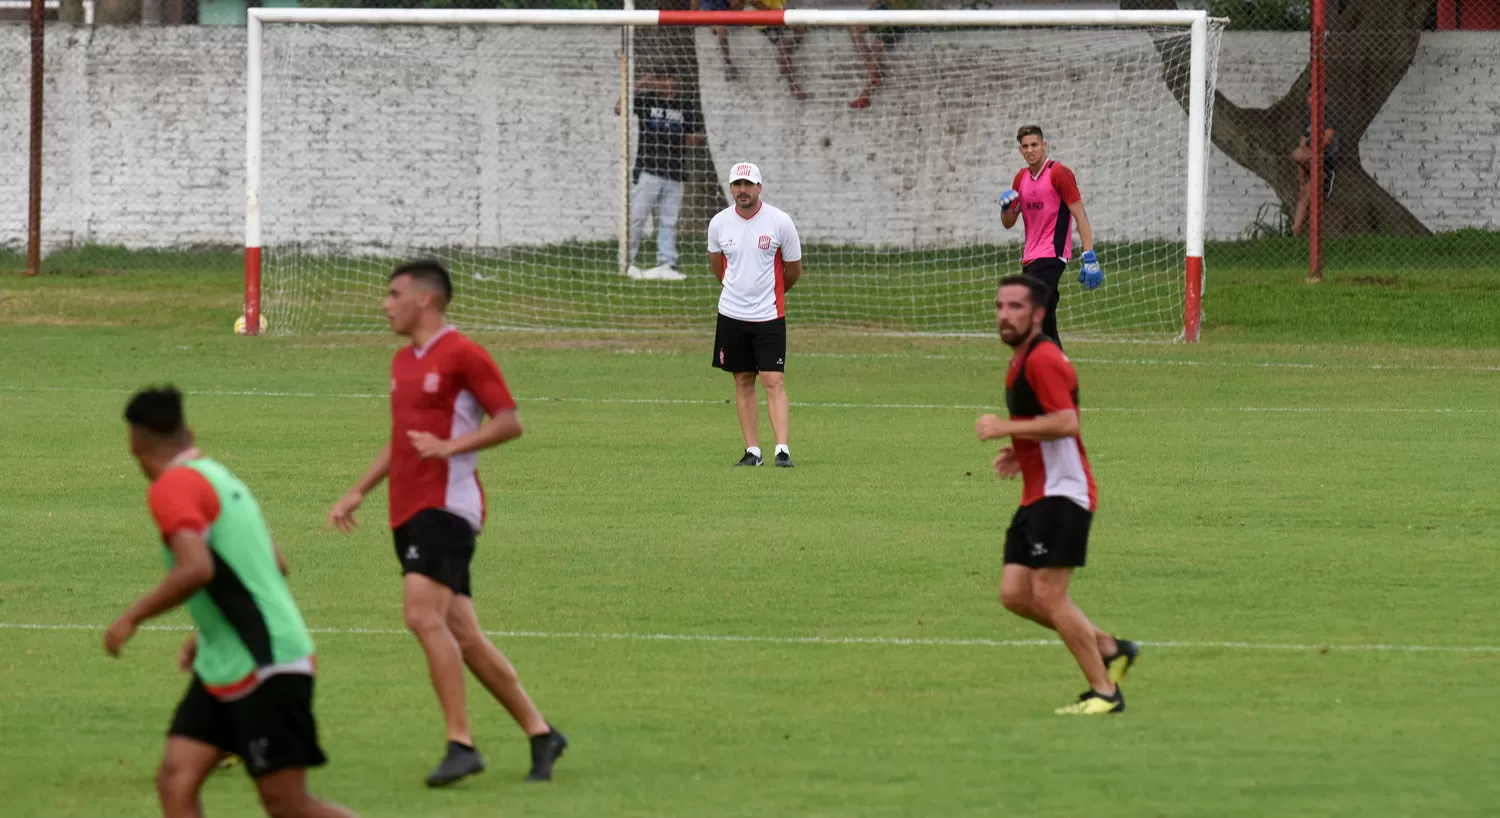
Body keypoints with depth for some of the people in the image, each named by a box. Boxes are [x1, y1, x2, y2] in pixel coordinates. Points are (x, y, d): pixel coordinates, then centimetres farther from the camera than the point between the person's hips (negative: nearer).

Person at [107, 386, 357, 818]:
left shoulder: (171, 488, -13)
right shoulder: (221, 479, 15)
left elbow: (196, 569, -27)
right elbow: (276, 565, 22)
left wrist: (133, 617, -15)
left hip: (266, 669, -9)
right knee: (176, 780, 0)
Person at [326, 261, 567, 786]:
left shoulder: (461, 355, -8)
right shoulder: (403, 361, 19)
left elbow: (509, 422, -11)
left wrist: (449, 446, -22)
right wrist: (357, 494, 24)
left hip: (446, 505, -9)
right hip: (408, 509, 9)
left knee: (423, 614, -22)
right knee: (462, 635, 7)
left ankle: (460, 744, -20)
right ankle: (539, 733, 15)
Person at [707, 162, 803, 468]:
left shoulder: (780, 222, -8)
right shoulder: (719, 223, 0)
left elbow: (793, 270, 6)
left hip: (769, 316, -3)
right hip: (731, 315, 3)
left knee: (774, 382, -10)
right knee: (743, 382, 6)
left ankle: (782, 449, -14)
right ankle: (753, 450, 11)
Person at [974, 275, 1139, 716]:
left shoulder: (1042, 359, -14)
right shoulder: (1021, 361, 19)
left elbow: (1066, 422, -26)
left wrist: (1005, 428, -21)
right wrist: (1020, 452, 17)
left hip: (1061, 493, -10)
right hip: (1037, 495, 10)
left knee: (1048, 595, -12)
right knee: (1015, 593, 5)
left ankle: (1105, 691, -5)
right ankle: (1110, 649, 15)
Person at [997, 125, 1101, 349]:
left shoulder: (1059, 173, -8)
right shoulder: (1021, 177, 14)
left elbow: (1081, 216, -11)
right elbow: (1008, 223, 20)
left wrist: (1089, 257, -18)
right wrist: (1006, 207, -4)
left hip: (1052, 255, -8)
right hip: (1030, 258, 8)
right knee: (1046, 328, 9)